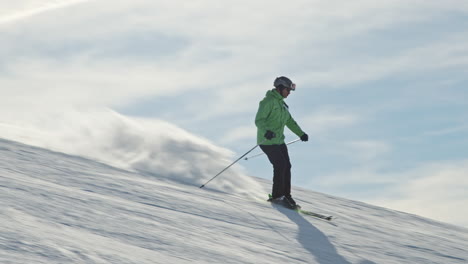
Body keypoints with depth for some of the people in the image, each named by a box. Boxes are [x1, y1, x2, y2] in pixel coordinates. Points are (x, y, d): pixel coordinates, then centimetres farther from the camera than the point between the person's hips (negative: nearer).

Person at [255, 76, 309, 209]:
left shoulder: (281, 103, 15)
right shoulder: (268, 101, -14)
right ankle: (276, 196, -4)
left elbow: (289, 121, 24)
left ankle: (286, 195, 11)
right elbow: (259, 120, -21)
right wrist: (266, 131, -39)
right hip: (267, 141, -9)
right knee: (280, 165, -13)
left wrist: (301, 133, 14)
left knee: (287, 166, 3)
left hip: (279, 141, 9)